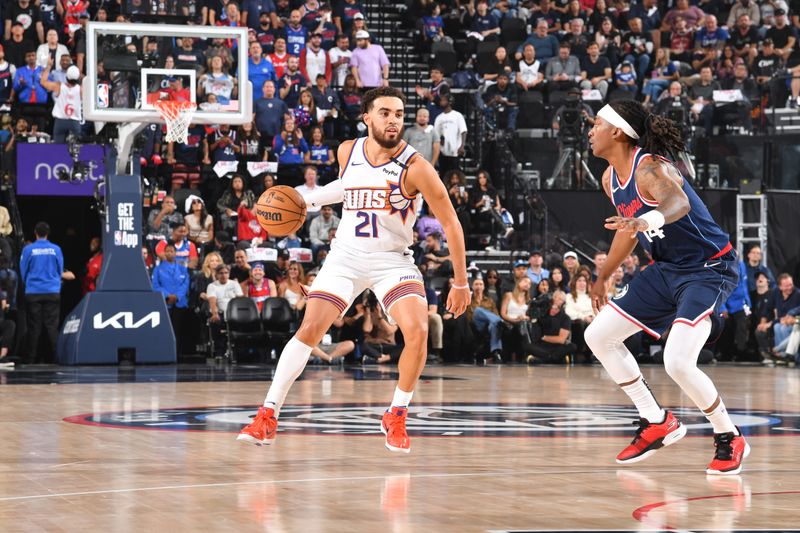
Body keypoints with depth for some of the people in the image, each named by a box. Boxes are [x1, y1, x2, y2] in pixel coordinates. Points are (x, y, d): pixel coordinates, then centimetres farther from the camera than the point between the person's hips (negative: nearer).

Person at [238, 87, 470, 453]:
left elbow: (450, 222, -9)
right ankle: (268, 416, 0)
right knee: (309, 330, -8)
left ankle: (396, 417, 0)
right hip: (345, 257, 3)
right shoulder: (348, 151, -3)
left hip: (393, 260, -2)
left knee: (417, 332, -22)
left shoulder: (414, 167, -16)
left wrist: (461, 282, -7)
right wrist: (307, 199, 8)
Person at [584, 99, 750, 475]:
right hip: (667, 270, 10)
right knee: (598, 336, 6)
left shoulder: (650, 168, -23)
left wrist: (647, 222, -67)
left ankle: (730, 439, 0)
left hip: (708, 269, -10)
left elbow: (679, 203, -46)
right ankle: (657, 423, 16)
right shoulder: (611, 179, 4)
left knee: (678, 363, -24)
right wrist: (603, 277, 30)